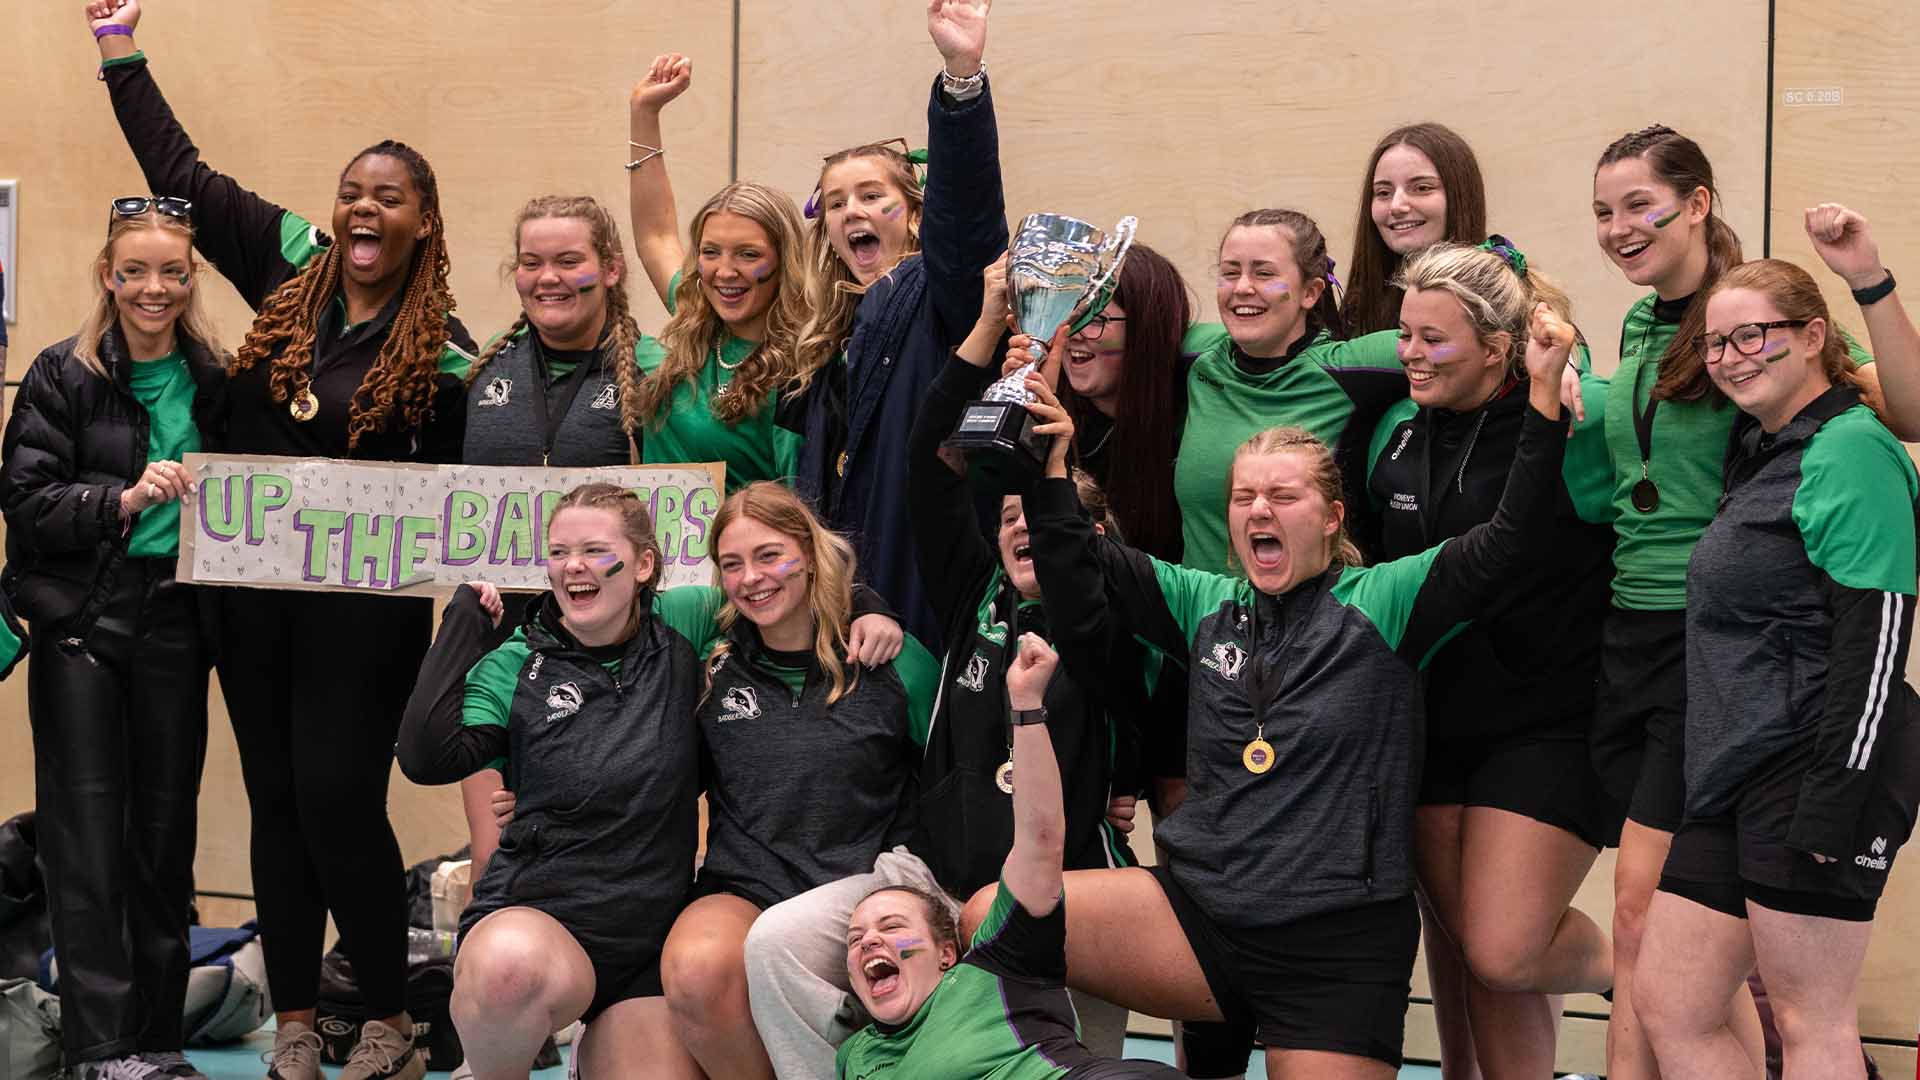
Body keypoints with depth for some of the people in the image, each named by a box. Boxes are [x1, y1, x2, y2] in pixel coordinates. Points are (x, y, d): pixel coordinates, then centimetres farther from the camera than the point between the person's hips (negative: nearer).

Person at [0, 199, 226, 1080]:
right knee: (88, 833, -3)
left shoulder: (215, 381, 8)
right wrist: (122, 499, -21)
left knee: (166, 827, 7)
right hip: (81, 620, -3)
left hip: (176, 624, 3)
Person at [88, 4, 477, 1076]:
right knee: (276, 800, 8)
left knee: (339, 803, -8)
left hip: (362, 610, -4)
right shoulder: (290, 266, 4)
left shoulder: (443, 350, -5)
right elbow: (181, 172, 11)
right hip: (251, 593, 5)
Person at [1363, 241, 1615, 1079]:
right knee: (1456, 946, 9)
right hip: (1434, 721, 6)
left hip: (1549, 726, -6)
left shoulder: (1582, 422, -13)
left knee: (1502, 954, -10)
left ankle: (1636, 972, 21)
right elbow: (1376, 560, 22)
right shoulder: (1398, 431, 7)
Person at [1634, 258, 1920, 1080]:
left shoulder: (1851, 451, -11)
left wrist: (1833, 800, -22)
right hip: (1735, 770, 10)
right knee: (1669, 1006, 8)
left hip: (1815, 767, -9)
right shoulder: (1758, 452, 18)